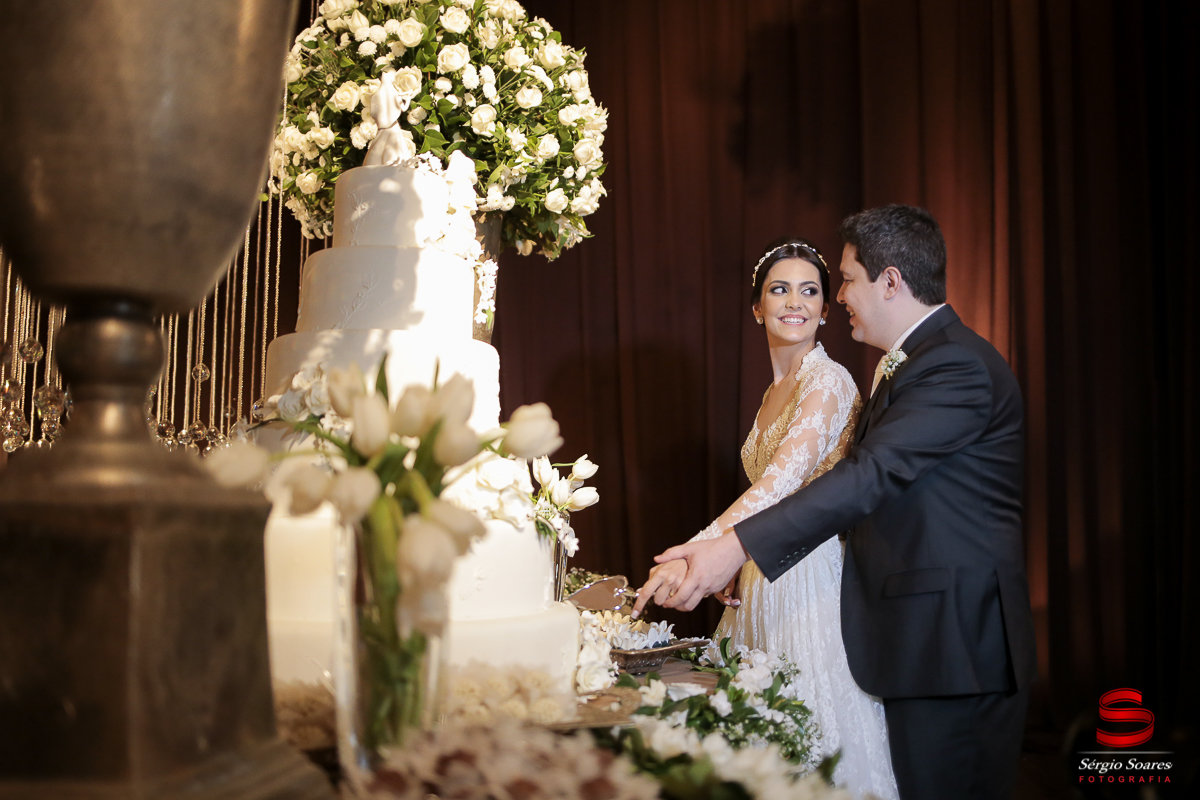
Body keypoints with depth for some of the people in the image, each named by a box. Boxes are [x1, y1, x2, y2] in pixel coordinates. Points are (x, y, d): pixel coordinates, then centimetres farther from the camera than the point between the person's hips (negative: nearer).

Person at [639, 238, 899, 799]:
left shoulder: (829, 380, -12)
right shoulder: (774, 392, 15)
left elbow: (784, 478, -27)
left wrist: (702, 549, -38)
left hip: (812, 581, -8)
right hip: (766, 581, 8)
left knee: (818, 746, -1)